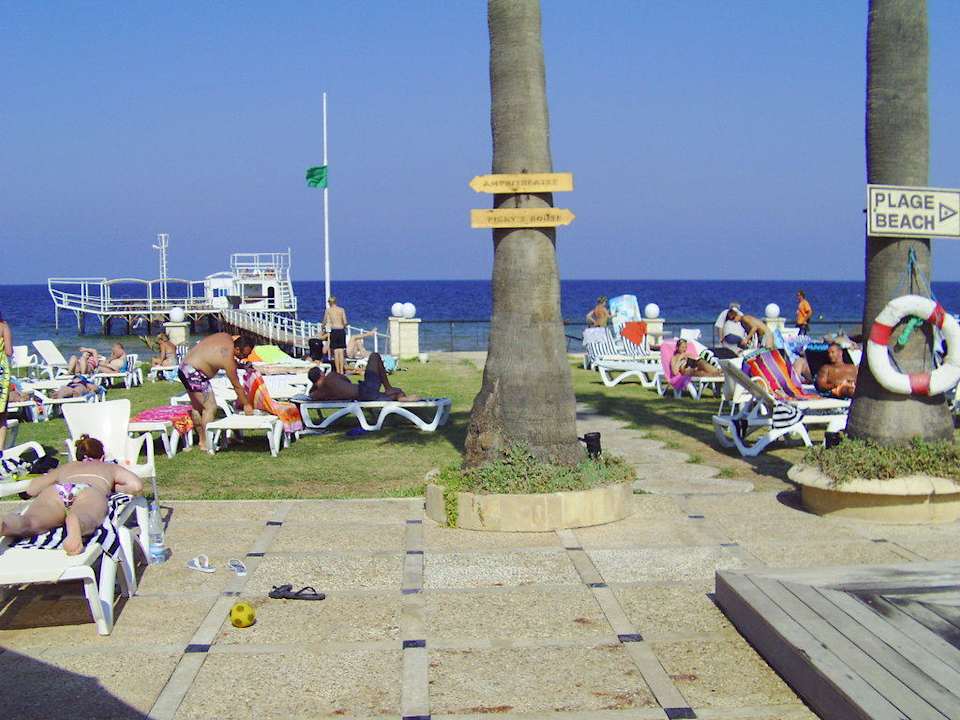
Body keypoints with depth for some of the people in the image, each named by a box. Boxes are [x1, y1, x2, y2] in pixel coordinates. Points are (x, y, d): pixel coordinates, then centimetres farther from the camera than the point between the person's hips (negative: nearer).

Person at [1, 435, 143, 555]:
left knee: (32, 521, -28)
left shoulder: (64, 468, 42)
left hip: (55, 492, 2)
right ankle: (74, 522, -72)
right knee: (84, 520, -36)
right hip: (90, 493, -2)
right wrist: (114, 487, 44)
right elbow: (137, 486, 25)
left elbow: (31, 489, 35)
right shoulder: (110, 467, 40)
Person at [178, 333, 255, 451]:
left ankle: (202, 440, 28)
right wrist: (246, 404, -1)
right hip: (195, 374, -11)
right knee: (210, 407, -8)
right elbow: (237, 386, -12)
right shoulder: (228, 359, -21)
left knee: (197, 406, 18)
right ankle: (205, 444, -4)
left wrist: (238, 364, 21)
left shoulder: (226, 337, 2)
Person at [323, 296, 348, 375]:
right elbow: (345, 322, -1)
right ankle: (341, 371, 3)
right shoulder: (342, 310, 4)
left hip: (334, 331, -2)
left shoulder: (328, 310, 2)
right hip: (341, 331, 2)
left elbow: (325, 322, 7)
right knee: (341, 352, 5)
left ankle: (337, 371, 0)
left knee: (336, 352, 2)